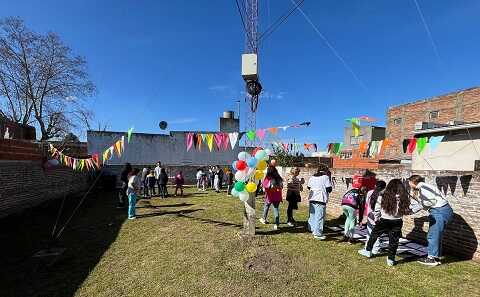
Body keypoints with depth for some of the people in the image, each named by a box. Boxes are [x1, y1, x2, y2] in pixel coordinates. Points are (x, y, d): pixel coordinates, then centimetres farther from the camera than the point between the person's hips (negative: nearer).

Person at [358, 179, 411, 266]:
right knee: (394, 240, 13)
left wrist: (377, 219, 10)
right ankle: (391, 259, 21)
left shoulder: (382, 197, -12)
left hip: (383, 221, -1)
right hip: (397, 223, 1)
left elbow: (377, 210, -5)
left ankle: (368, 251, 32)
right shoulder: (403, 198, -11)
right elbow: (406, 211, -6)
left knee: (374, 235, 18)